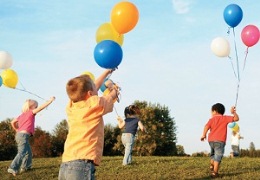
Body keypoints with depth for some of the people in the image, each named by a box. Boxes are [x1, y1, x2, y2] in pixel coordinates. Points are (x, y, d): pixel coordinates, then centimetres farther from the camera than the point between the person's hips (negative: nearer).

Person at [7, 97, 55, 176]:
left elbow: (13, 122, 21)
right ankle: (13, 168, -28)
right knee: (22, 153, -18)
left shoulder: (22, 115, 19)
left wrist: (17, 130, 30)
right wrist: (50, 100, -6)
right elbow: (41, 107, -11)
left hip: (19, 135, 10)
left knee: (28, 152, 20)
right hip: (24, 135, -10)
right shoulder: (30, 112, -4)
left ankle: (25, 167, 25)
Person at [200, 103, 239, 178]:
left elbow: (206, 126, -7)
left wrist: (204, 135, -3)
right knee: (218, 156, -5)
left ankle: (212, 165, 19)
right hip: (220, 141, -3)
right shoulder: (225, 118, 6)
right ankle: (215, 172, -12)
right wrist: (233, 112, 11)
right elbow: (236, 118, 1)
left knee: (213, 153, 29)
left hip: (211, 140, 3)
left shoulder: (212, 119, 9)